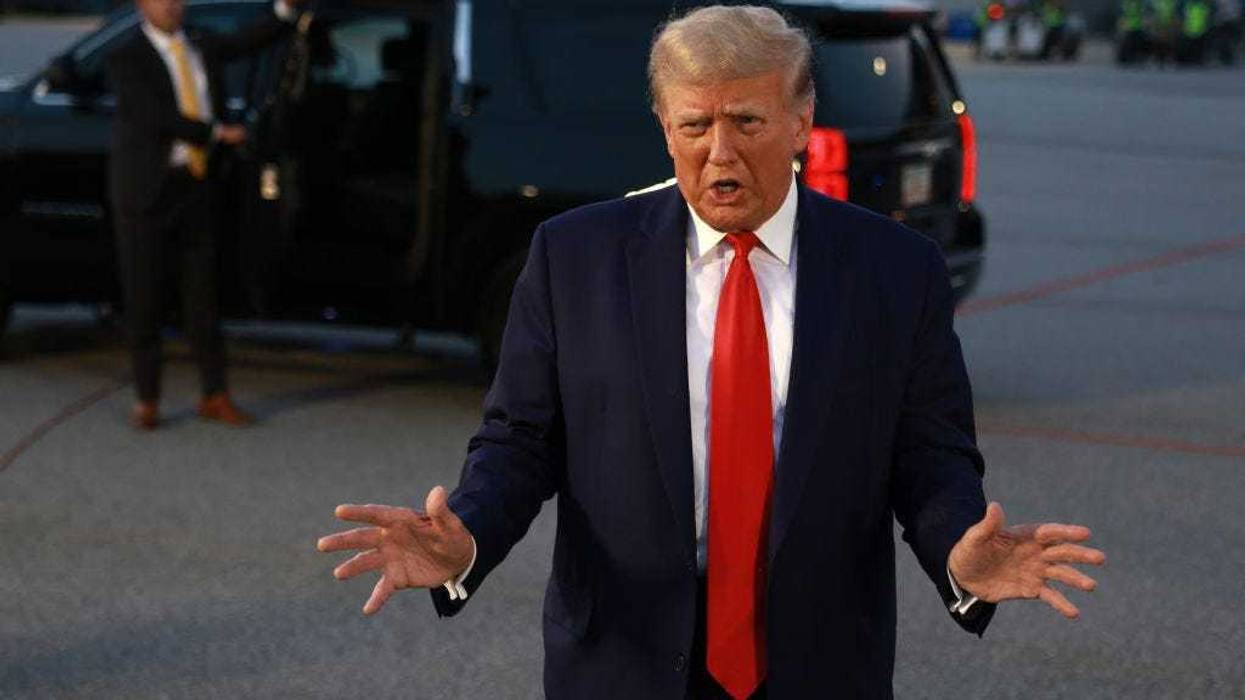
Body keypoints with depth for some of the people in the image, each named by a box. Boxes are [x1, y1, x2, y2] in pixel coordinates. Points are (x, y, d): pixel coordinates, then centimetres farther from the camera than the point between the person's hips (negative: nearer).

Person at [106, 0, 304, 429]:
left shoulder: (201, 48, 13)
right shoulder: (126, 60, -5)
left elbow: (250, 41, 7)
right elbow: (156, 117, -15)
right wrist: (218, 133, -15)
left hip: (195, 189, 5)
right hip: (147, 190, -4)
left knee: (202, 295, 4)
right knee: (144, 300, 1)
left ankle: (215, 396, 8)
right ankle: (147, 401, 8)